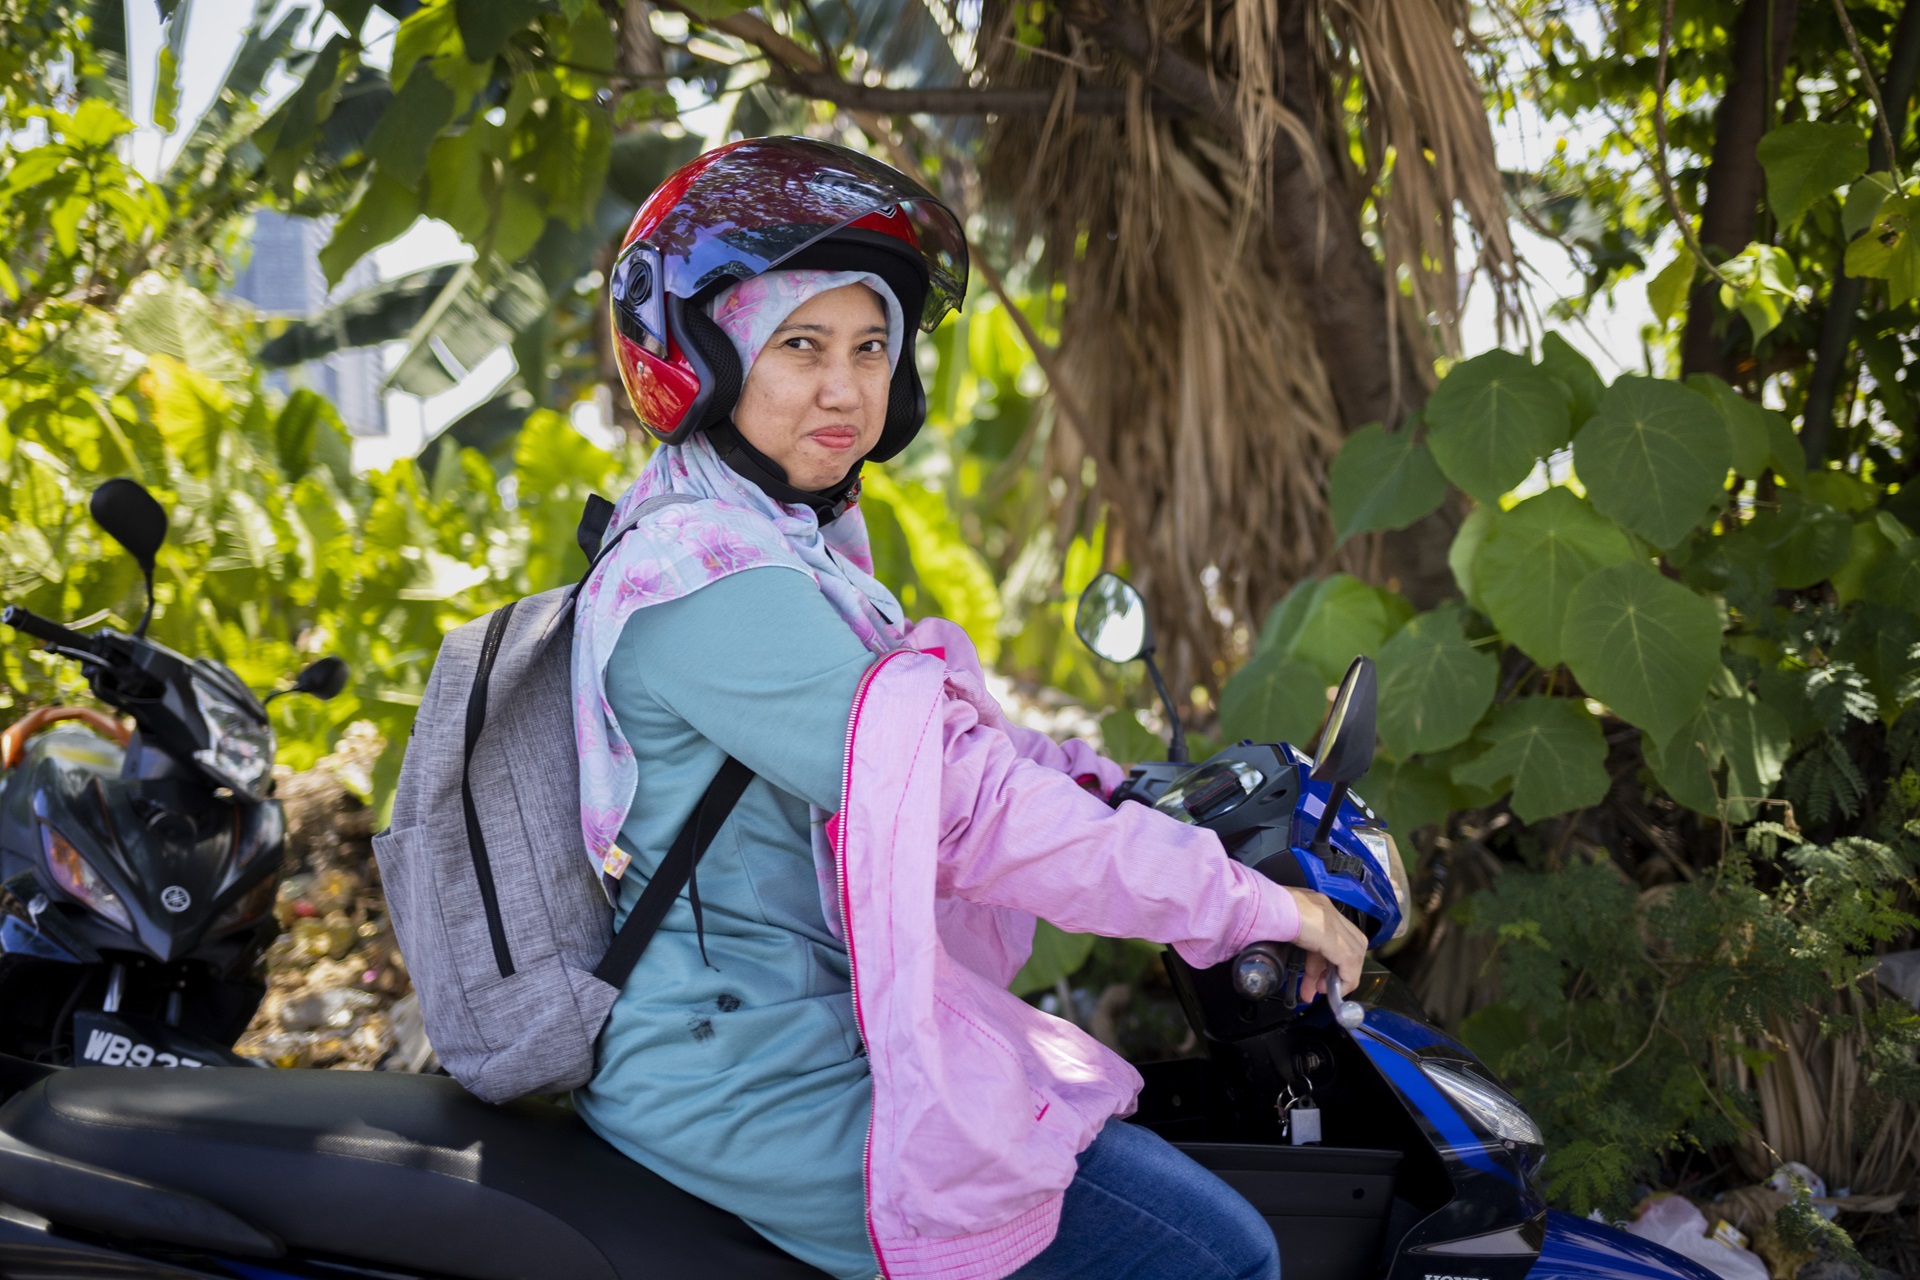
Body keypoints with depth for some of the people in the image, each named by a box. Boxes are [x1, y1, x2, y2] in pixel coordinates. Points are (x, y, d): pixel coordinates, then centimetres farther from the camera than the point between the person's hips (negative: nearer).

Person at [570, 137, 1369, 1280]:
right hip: (757, 1090, -11)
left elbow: (950, 736, 19)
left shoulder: (787, 541, 12)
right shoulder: (711, 579, -22)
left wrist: (1130, 791, 8)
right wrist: (1252, 903, -22)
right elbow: (959, 801, -26)